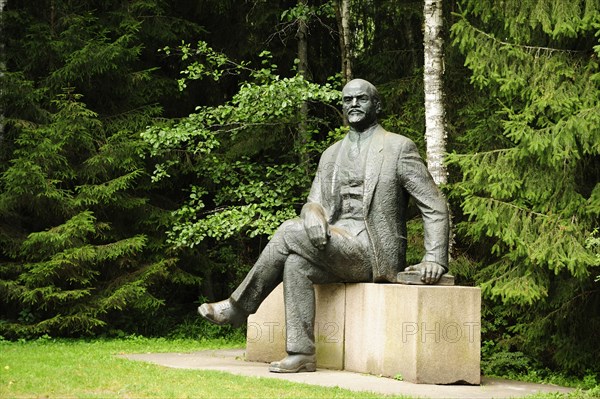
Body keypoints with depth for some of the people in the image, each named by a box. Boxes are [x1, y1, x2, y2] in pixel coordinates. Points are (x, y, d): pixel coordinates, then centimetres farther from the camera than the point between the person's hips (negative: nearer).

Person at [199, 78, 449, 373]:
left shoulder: (398, 147, 1)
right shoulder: (331, 155, 19)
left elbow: (434, 206, -2)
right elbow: (314, 203, 13)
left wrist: (435, 259, -14)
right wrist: (313, 214, -14)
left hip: (376, 254, -6)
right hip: (337, 251, 6)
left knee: (290, 232, -22)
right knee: (297, 262, -26)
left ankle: (238, 308, -12)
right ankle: (301, 353, -27)